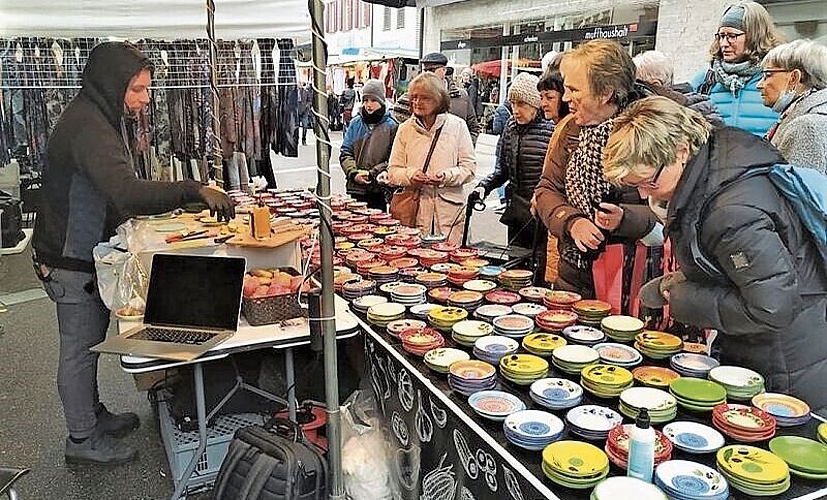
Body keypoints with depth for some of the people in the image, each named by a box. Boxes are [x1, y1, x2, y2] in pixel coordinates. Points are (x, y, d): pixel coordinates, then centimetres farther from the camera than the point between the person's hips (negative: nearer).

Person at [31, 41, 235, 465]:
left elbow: (118, 191, 18)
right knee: (79, 350, 4)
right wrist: (196, 190, -45)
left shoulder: (100, 117, 8)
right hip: (71, 262, -10)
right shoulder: (87, 126, -27)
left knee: (90, 342, 21)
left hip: (87, 254, 10)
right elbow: (127, 195, -42)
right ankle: (83, 439, 19)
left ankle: (94, 414, 38)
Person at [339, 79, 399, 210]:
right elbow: (345, 153, 8)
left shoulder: (391, 126, -2)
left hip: (379, 190, -3)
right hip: (355, 188, 3)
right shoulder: (355, 123, 10)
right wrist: (354, 173, -8)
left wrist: (371, 174, -14)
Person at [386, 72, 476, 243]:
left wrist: (447, 175, -14)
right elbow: (392, 172, 10)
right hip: (415, 210, 1)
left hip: (450, 210, -1)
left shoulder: (457, 125, 6)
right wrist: (410, 175, -11)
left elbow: (469, 167, 4)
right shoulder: (405, 128, 11)